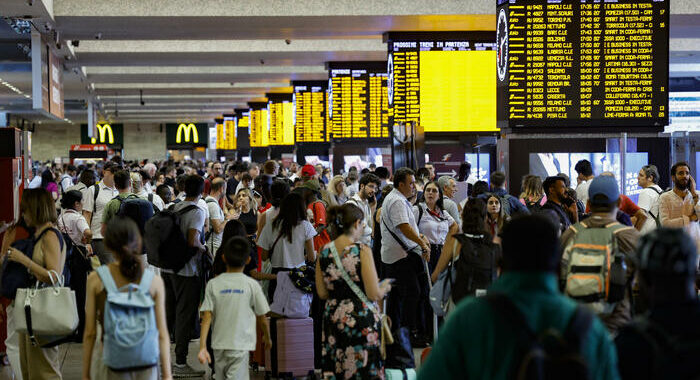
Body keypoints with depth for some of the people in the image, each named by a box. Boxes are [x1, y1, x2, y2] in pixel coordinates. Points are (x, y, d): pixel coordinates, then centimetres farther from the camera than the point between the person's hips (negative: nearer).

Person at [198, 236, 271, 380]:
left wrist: (202, 347, -9)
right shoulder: (252, 285, -6)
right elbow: (262, 318, 2)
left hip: (219, 345, 3)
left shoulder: (213, 284, -1)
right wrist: (267, 337, 21)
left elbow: (206, 317, -8)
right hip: (240, 345, -3)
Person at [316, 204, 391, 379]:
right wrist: (385, 287, 7)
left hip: (333, 318, 5)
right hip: (361, 319, -5)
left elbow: (322, 293, 7)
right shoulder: (362, 251, -12)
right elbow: (374, 295, -13)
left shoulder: (325, 252, 2)